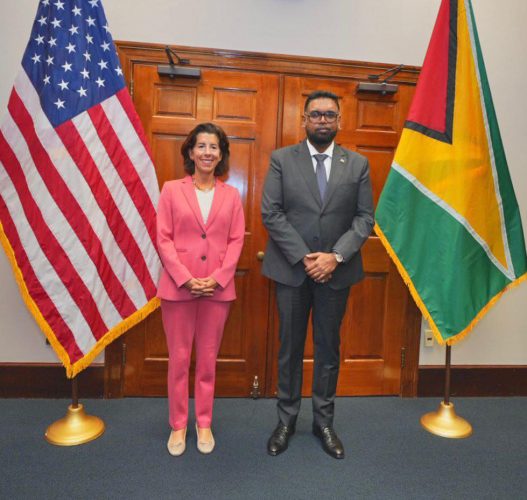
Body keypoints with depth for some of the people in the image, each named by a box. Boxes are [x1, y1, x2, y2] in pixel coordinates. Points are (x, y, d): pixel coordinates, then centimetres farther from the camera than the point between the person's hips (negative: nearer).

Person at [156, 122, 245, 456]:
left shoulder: (231, 194, 7)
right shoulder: (172, 190, 3)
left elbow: (236, 241, 3)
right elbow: (164, 239, -2)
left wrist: (217, 278, -10)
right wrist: (186, 279, -12)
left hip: (218, 288, 1)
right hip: (178, 286, -1)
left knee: (208, 359, 11)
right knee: (179, 358, 8)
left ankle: (204, 424, 29)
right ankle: (178, 425, 27)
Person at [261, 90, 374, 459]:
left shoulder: (358, 164, 6)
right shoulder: (282, 159, 1)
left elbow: (365, 218, 1)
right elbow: (271, 214, -6)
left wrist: (335, 256, -13)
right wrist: (303, 257, -14)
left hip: (336, 270, 2)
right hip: (291, 269, -1)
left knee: (329, 349, 13)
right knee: (290, 348, 10)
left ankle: (324, 421, 31)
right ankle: (287, 419, 29)